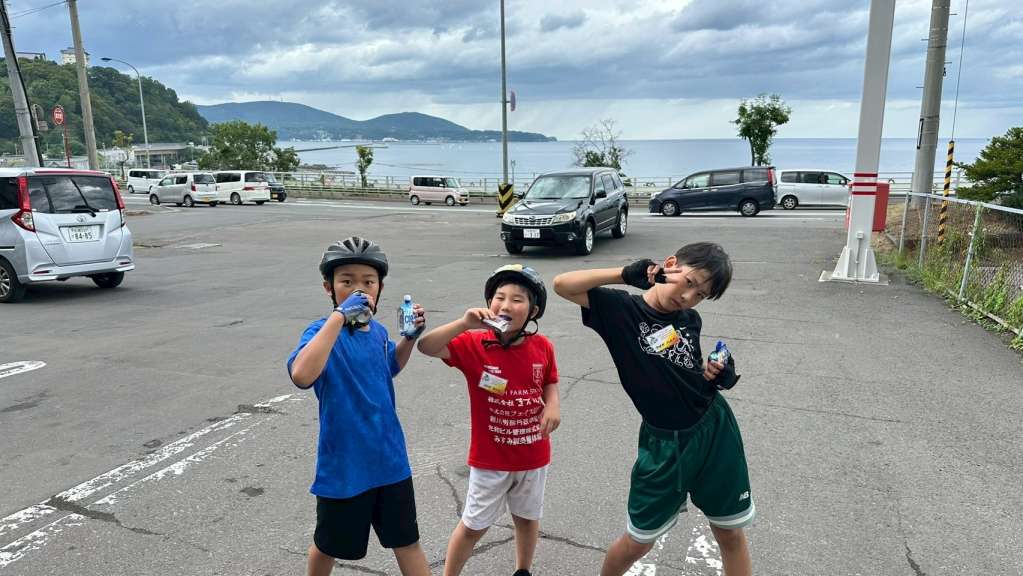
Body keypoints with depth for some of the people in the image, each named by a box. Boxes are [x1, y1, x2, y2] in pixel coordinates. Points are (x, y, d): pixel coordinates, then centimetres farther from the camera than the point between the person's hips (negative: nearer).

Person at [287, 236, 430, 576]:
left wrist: (411, 337, 4)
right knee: (329, 545, 20)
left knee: (406, 540, 18)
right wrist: (339, 315, -40)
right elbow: (301, 375, -41)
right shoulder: (324, 331, -19)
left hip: (389, 457, 5)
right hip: (343, 464, -5)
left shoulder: (378, 331, 0)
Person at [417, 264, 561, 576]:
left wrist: (553, 405, -13)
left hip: (533, 454, 3)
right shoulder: (474, 344, -17)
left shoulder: (542, 347, -9)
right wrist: (464, 323, -39)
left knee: (527, 517, 24)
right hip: (490, 458, -3)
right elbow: (426, 347, -27)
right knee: (474, 525, 14)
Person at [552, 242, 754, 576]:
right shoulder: (621, 310, -13)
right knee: (639, 541, 11)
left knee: (731, 533, 16)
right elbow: (562, 285, -23)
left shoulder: (689, 319, 1)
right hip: (664, 444, -4)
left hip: (715, 430, 4)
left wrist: (720, 375, -4)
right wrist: (626, 274, -28)